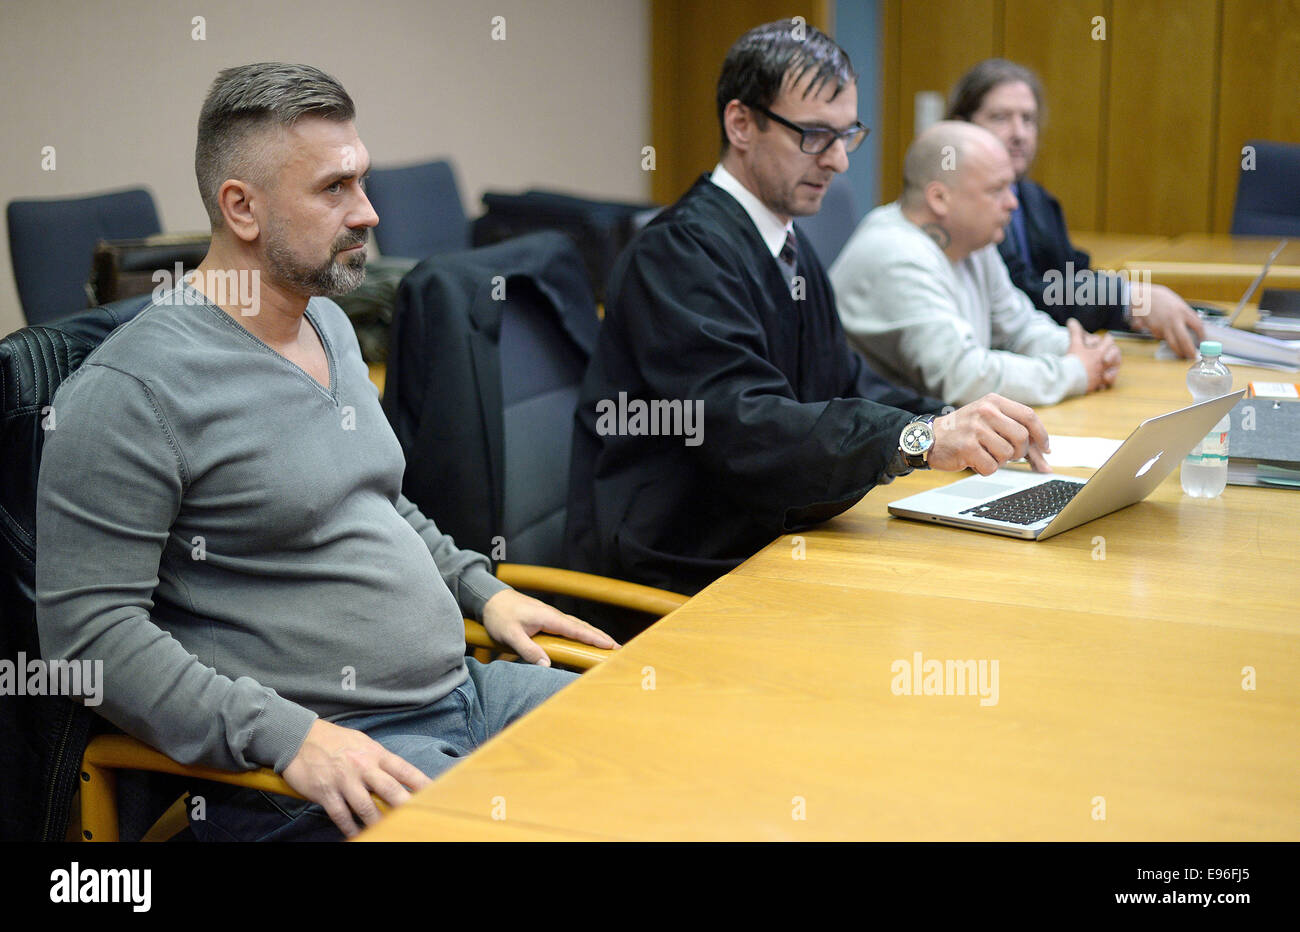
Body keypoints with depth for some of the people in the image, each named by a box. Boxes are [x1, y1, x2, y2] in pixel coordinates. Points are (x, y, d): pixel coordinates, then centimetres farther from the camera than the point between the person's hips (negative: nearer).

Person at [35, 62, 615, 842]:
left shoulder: (328, 323, 13)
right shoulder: (133, 389, -13)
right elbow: (89, 629, -16)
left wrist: (483, 589, 15)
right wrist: (289, 735, -23)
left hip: (463, 686, 8)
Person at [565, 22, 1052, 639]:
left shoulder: (792, 247, 16)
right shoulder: (679, 252, -16)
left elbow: (846, 383, 18)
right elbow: (743, 426, -29)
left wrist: (963, 428, 0)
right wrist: (920, 437, -39)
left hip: (762, 538, 9)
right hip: (676, 577, -9)